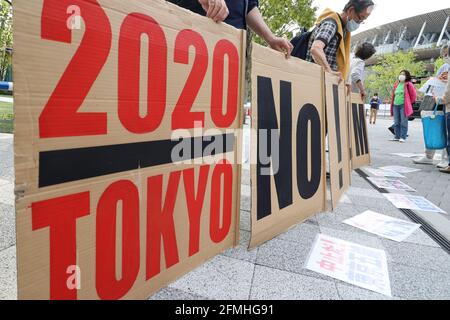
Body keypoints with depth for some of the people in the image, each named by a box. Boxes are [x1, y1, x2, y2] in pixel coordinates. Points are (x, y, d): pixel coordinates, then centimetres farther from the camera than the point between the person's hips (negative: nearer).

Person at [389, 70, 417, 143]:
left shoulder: (408, 84, -2)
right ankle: (397, 137, 14)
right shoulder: (397, 84, 15)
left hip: (404, 106, -6)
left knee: (403, 122, -5)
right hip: (395, 105, 6)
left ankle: (403, 137, -3)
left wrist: (409, 103, 9)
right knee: (397, 122, 8)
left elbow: (414, 94, 2)